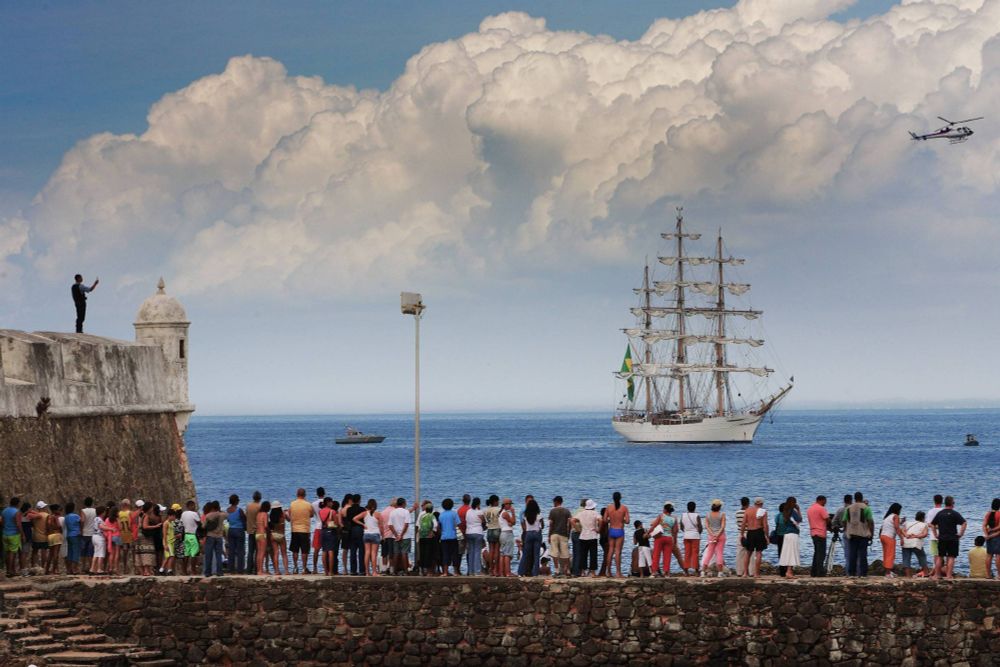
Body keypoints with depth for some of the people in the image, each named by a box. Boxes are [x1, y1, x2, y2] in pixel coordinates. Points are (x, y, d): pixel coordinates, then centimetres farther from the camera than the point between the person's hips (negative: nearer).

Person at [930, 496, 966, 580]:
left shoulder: (939, 513, 7)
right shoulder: (954, 514, -6)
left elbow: (932, 525, 11)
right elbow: (964, 523, -15)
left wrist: (936, 535, 15)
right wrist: (960, 534, -7)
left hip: (941, 538, 4)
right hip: (952, 538, -4)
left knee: (940, 557, 13)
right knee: (951, 557, -1)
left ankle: (937, 574, 17)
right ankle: (949, 575, -6)